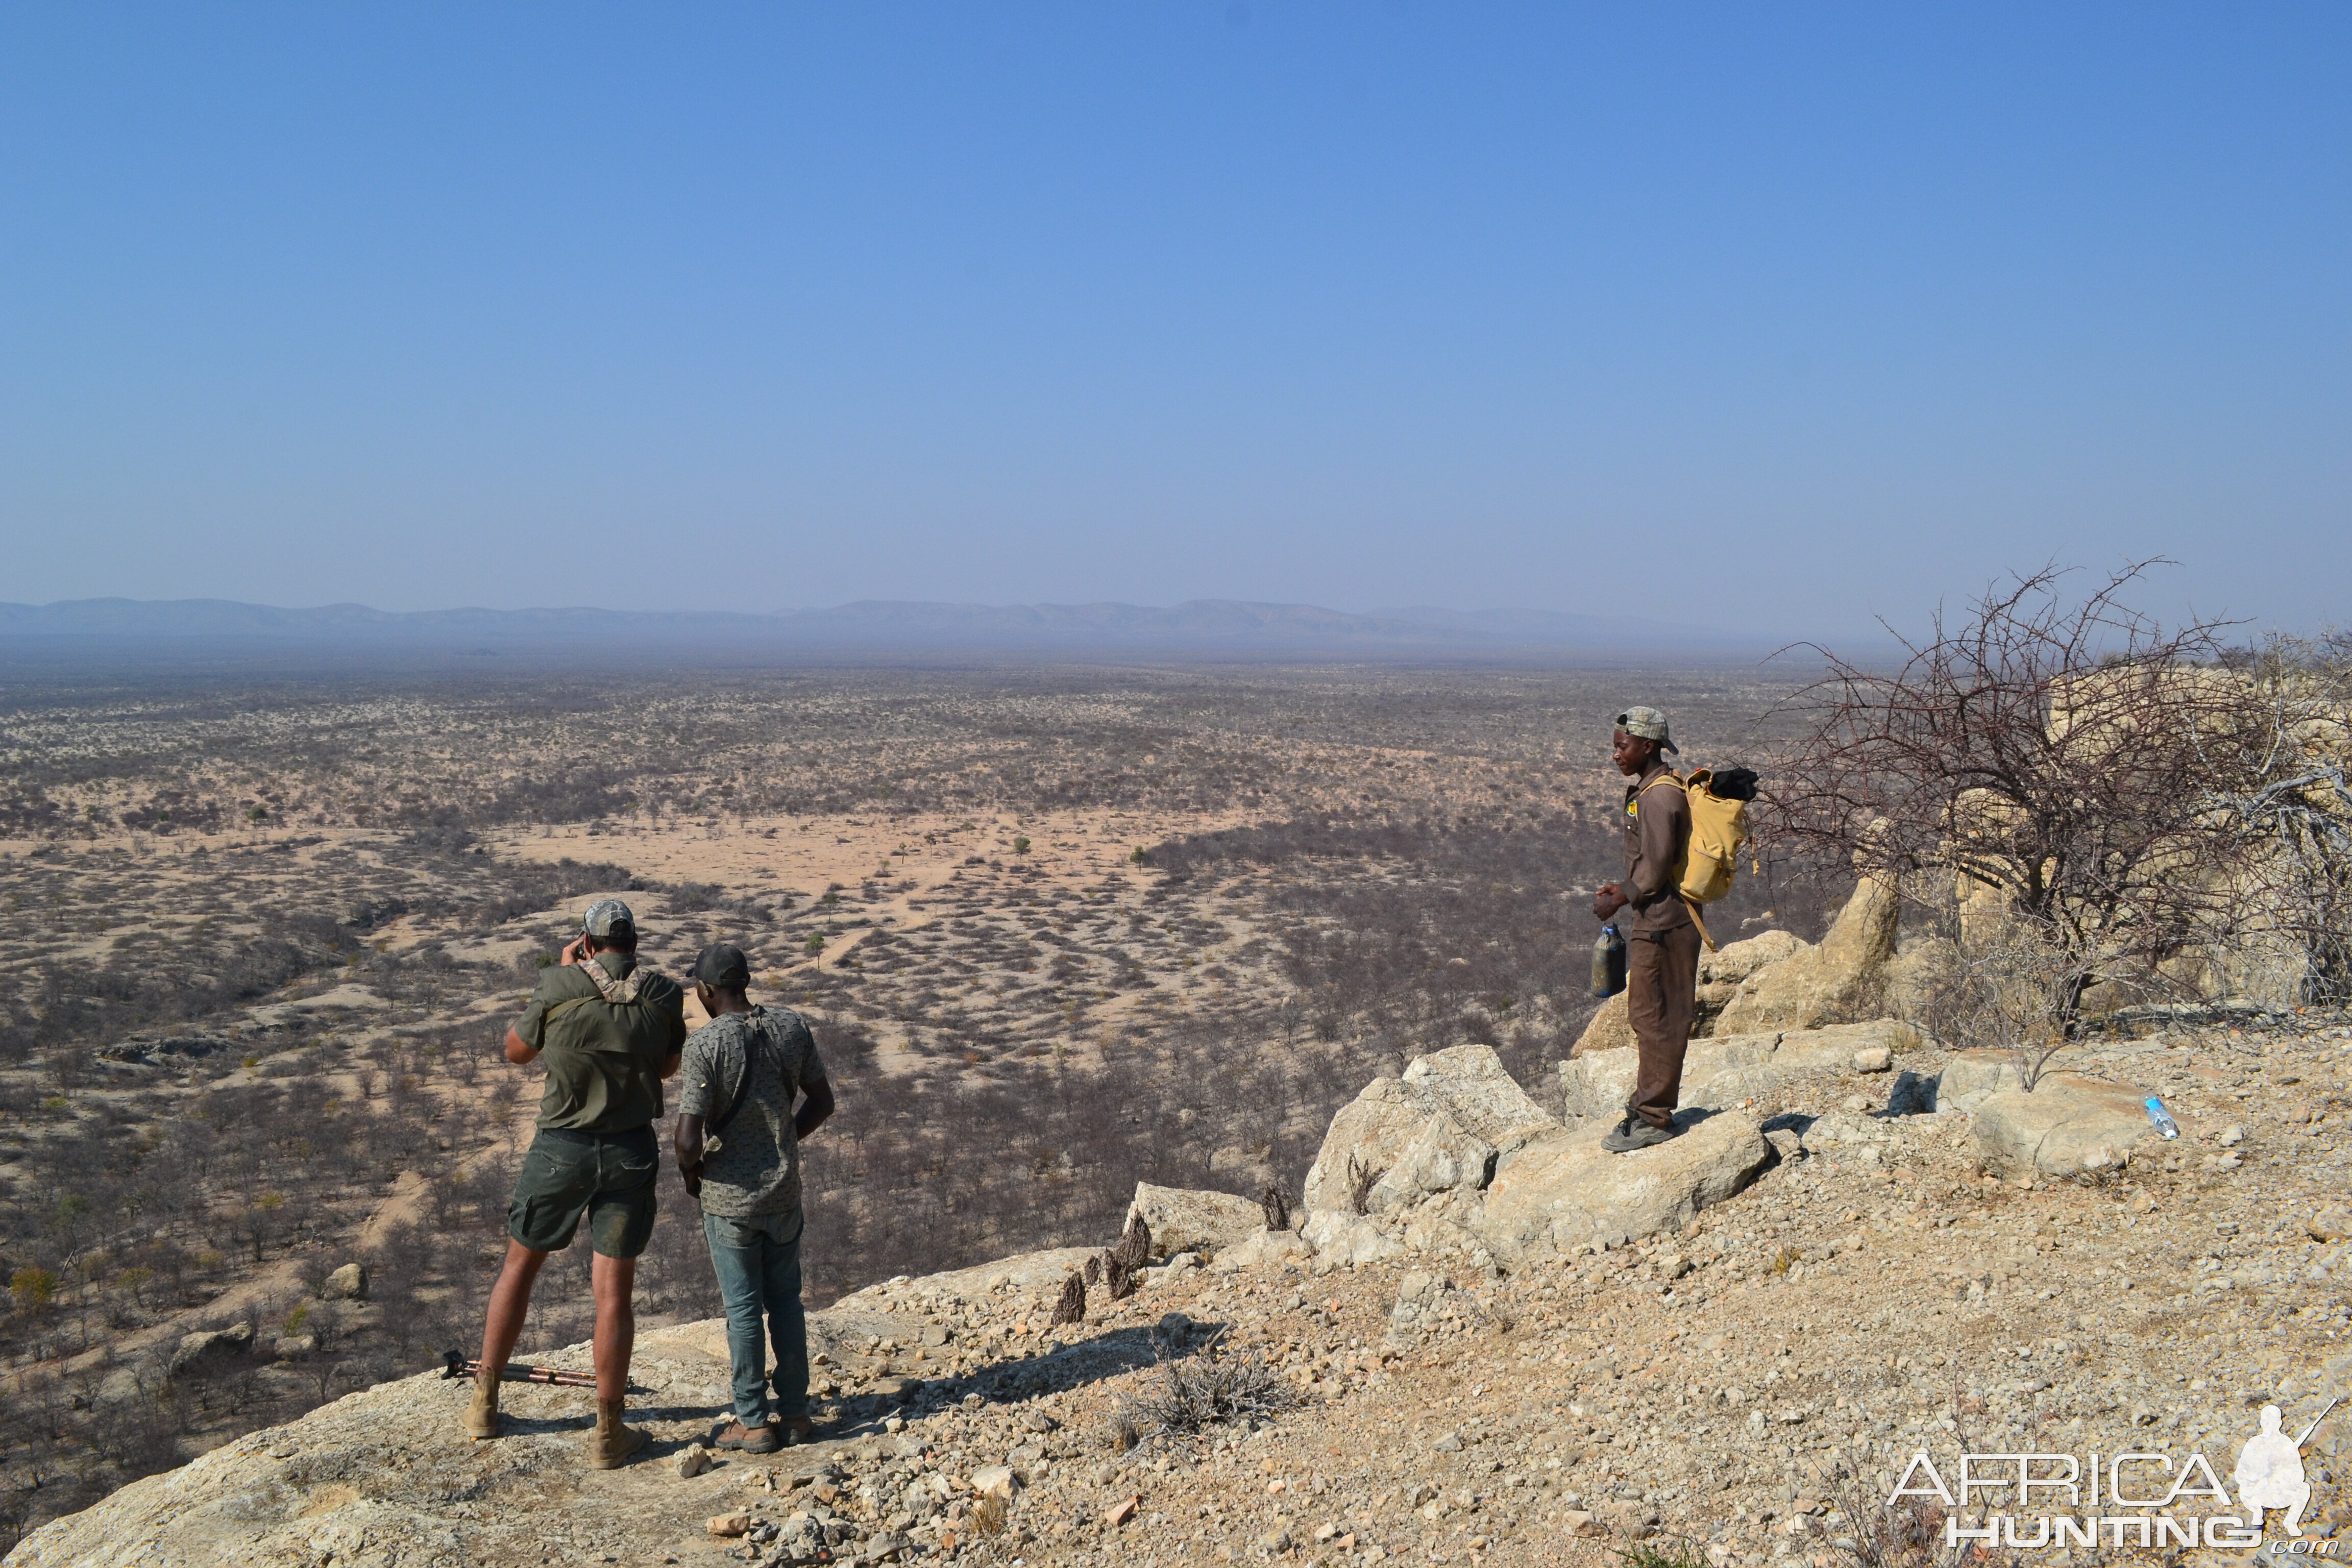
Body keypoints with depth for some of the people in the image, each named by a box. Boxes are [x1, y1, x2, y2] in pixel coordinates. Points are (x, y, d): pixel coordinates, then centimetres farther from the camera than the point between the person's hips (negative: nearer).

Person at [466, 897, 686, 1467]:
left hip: (562, 1148, 0)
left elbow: (517, 1051, 6)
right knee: (615, 1289, 5)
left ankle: (484, 1402, 28)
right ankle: (608, 1432, 9)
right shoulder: (662, 996, -6)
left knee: (520, 1264, 19)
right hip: (631, 1151, 1)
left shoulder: (560, 987, -10)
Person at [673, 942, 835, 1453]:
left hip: (728, 1197, -4)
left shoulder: (706, 1044, -18)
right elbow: (822, 1102, 7)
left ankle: (753, 1422, 16)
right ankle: (795, 1411, 23)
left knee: (743, 1309, 6)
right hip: (785, 1188, 4)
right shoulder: (793, 1027, -3)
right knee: (785, 1299, 16)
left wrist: (690, 1171, 1)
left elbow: (689, 1138, -20)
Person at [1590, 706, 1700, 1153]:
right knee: (1649, 1017, 16)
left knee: (1655, 1018, -3)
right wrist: (1623, 889, 12)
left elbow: (1655, 870, -20)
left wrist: (1617, 900, -9)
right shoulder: (1649, 790, 14)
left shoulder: (1659, 797, -18)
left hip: (1662, 923, -10)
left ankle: (1653, 1118, 4)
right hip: (1654, 920, 10)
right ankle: (1649, 1105, 26)